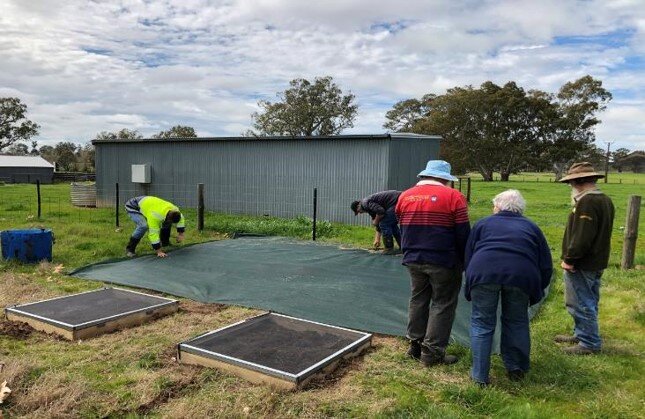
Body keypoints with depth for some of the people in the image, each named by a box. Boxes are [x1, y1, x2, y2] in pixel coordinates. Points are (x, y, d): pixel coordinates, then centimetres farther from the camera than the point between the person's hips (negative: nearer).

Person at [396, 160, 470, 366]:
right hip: (443, 262, -5)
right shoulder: (453, 197, -10)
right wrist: (466, 262, 3)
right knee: (443, 304, 6)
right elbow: (463, 235, -8)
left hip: (413, 260, 5)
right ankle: (432, 352, 8)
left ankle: (415, 345, 23)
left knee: (417, 300, 17)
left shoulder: (405, 196, 5)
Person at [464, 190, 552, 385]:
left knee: (482, 324, 12)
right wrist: (536, 291, 36)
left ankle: (480, 375, 17)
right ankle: (516, 369, 33)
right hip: (521, 275, 2)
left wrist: (472, 285, 33)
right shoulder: (531, 227, 29)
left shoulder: (483, 223, 26)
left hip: (484, 272, -1)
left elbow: (468, 257, 23)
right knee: (516, 322, 22)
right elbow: (546, 266, 25)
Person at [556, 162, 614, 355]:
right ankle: (581, 334, 32)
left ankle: (590, 343, 10)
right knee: (588, 302, 19)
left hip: (581, 265, -10)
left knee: (581, 304, 1)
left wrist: (569, 259, -18)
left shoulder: (587, 202, -21)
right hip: (597, 263, 10)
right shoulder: (606, 200, 12)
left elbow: (582, 237, -27)